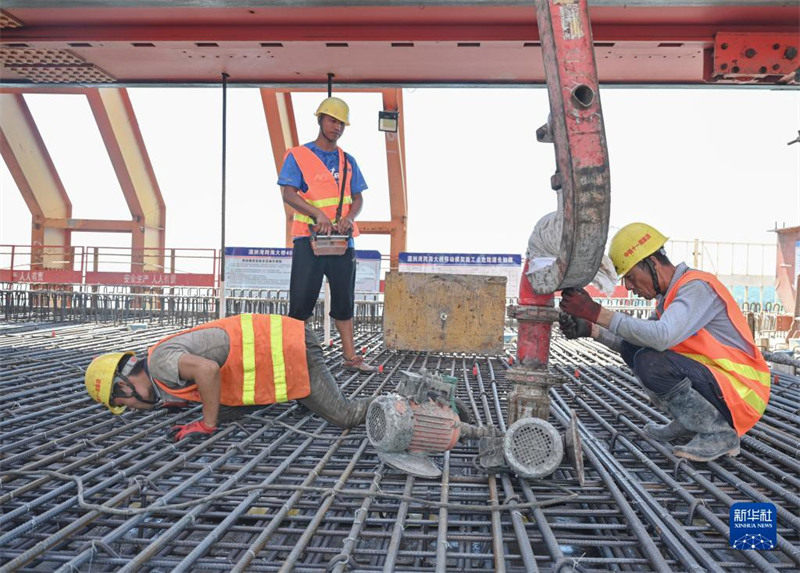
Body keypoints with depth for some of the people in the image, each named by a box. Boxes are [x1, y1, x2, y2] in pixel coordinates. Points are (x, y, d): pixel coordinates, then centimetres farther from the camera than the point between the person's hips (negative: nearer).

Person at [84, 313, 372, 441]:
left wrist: (207, 424, -18)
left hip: (287, 349, -10)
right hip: (273, 339, 10)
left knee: (345, 415, -3)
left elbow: (208, 369, -31)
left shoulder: (159, 360, -13)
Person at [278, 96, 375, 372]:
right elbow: (288, 194, -9)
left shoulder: (347, 161, 16)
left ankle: (350, 356, 11)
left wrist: (348, 218, -9)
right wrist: (318, 214, -22)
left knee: (344, 299, 7)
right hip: (308, 237, -4)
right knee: (301, 300, -4)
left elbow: (357, 198, 13)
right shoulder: (298, 155, 2)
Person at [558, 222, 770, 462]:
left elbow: (662, 336, -36)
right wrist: (590, 330, 0)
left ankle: (720, 434, -11)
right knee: (632, 349, 4)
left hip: (742, 395, -9)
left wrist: (598, 313, -34)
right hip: (712, 382, 9)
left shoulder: (697, 287, -19)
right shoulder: (669, 294, 11)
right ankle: (687, 422, 12)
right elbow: (637, 339, 16)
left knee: (651, 362, -27)